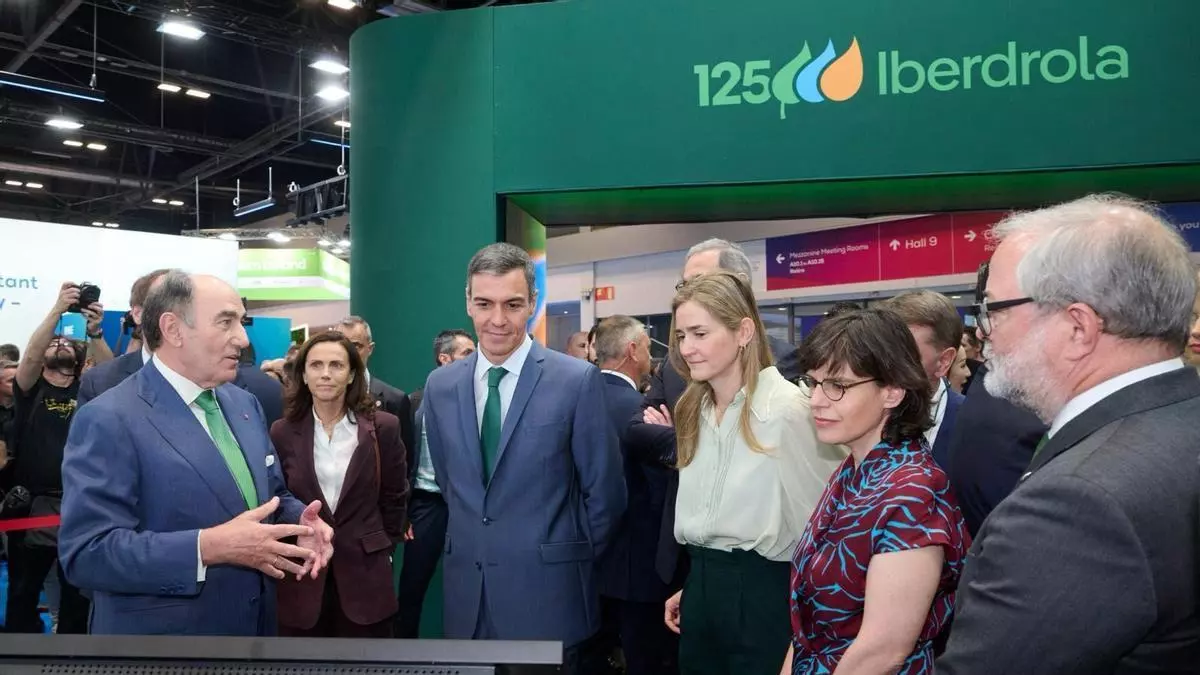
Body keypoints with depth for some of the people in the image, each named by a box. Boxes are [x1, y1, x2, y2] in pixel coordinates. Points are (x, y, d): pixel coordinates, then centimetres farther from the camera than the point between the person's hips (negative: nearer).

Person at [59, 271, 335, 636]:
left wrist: (301, 521, -8)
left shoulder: (245, 404, 6)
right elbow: (87, 552, -22)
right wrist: (210, 546, -31)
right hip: (161, 634, -7)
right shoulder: (108, 420, -16)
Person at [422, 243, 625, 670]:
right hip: (467, 595, 4)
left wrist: (571, 560, 4)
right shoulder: (441, 386, 3)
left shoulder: (578, 380, -11)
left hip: (547, 593, -4)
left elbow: (605, 491, -4)